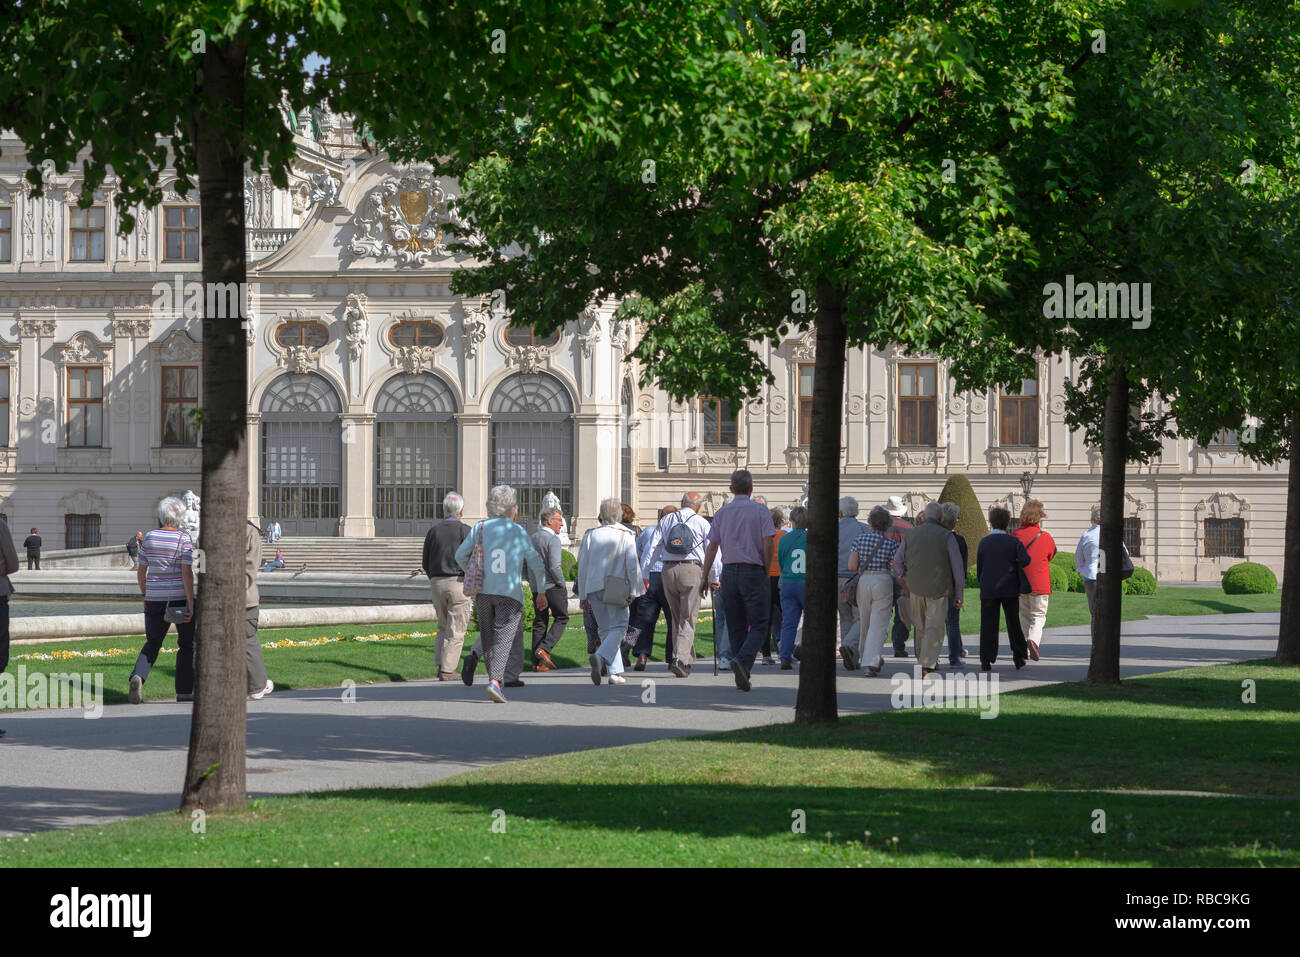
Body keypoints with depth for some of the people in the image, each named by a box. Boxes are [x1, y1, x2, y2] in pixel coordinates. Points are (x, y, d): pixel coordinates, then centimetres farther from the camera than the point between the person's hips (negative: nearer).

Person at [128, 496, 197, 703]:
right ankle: (184, 690, 12)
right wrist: (191, 605, -16)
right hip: (181, 598, -4)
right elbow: (187, 573, -17)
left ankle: (138, 676, -16)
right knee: (188, 643, 12)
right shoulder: (184, 539, -10)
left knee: (152, 643, 11)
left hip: (155, 599, 4)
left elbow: (141, 571, 8)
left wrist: (145, 595, 22)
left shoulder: (149, 537, 3)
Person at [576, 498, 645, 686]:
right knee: (618, 627, 0)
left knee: (606, 629, 11)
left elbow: (582, 566, 8)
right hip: (616, 590, -4)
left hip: (593, 588, 4)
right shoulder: (626, 536, -2)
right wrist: (633, 591, -2)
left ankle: (615, 672, 8)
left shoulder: (590, 535, 6)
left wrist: (583, 595, 12)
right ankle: (600, 656, -27)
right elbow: (632, 565, -7)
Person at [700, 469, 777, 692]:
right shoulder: (760, 511, -4)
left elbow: (712, 548, 5)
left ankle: (741, 677, 9)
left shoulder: (722, 513, 7)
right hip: (753, 572, -4)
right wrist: (765, 571, 2)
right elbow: (768, 544, -11)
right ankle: (743, 661, -25)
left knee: (736, 627, 10)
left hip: (729, 572, 4)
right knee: (758, 625, 0)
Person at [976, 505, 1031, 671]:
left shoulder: (984, 542, 0)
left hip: (988, 589, 0)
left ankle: (986, 660, -5)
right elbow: (1025, 560, -14)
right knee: (1013, 623, 11)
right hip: (1010, 589, 0)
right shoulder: (1014, 541, -2)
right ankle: (1018, 658, 11)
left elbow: (979, 568, 3)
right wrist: (1013, 568, 6)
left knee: (988, 625, 2)